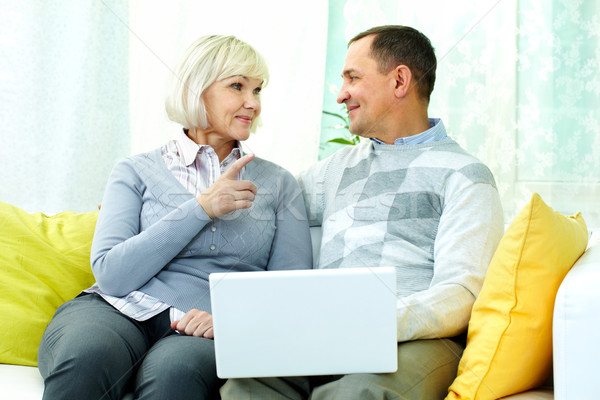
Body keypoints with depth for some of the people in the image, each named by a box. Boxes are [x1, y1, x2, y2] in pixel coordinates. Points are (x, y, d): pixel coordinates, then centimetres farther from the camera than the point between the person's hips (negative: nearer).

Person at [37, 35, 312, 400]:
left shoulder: (279, 185, 15)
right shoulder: (136, 172, 11)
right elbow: (111, 274, -3)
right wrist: (201, 208, -9)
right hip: (119, 312, 0)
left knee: (174, 370, -37)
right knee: (86, 357, -36)